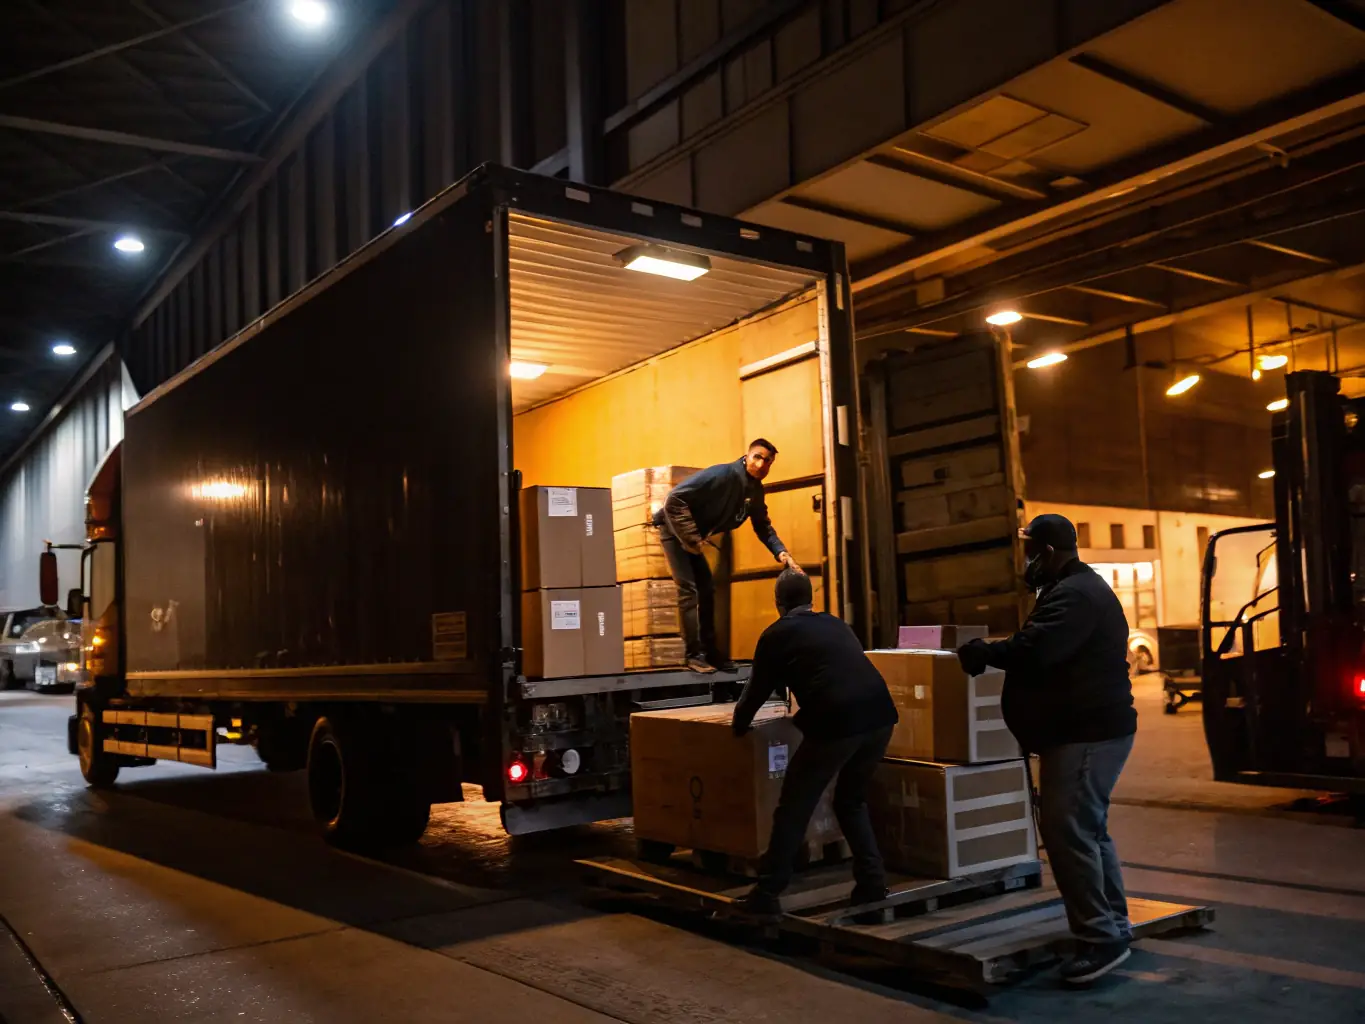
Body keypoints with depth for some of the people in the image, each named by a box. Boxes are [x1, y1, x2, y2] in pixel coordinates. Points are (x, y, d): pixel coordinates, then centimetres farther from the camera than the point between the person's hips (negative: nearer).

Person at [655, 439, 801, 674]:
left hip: (695, 536, 9)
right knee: (689, 590, -14)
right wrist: (691, 538, -27)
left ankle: (710, 652, 18)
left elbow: (763, 527, 5)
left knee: (706, 590, 10)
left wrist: (782, 554, -14)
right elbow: (674, 499, -31)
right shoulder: (722, 475, -28)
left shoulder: (756, 491, -2)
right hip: (675, 530, -9)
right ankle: (694, 655, -9)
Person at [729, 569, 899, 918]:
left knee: (793, 809, 6)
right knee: (852, 801, 25)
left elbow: (758, 689, 15)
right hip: (878, 714, 6)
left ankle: (766, 896, 10)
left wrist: (739, 724, 33)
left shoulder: (777, 634, 9)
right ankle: (872, 882, 21)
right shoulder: (836, 624, 26)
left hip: (835, 722, -6)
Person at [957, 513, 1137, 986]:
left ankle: (1100, 938, -9)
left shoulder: (1073, 594, -18)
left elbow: (1034, 650, -29)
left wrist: (980, 653, -14)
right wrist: (992, 650, 12)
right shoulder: (1081, 588, 19)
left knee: (1067, 829, -12)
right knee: (1087, 827, 16)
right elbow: (1047, 650, 21)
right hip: (1089, 728, 12)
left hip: (1086, 732, -12)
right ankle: (1113, 925, 24)